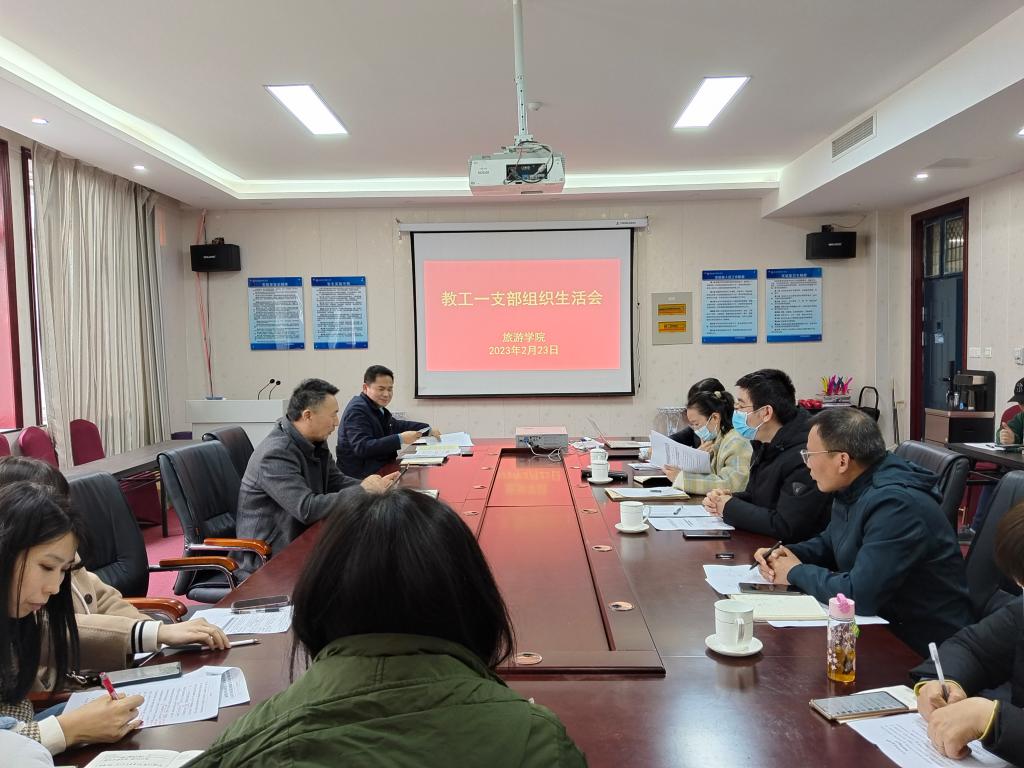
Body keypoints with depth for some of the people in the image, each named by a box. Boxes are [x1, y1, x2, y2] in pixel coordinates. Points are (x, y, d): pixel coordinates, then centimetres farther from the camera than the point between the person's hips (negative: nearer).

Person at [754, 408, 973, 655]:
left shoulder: (895, 504, -28)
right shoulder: (852, 489, 3)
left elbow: (858, 595, -32)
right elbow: (829, 543, 21)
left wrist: (797, 573, -15)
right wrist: (788, 553, 0)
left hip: (919, 650, -8)